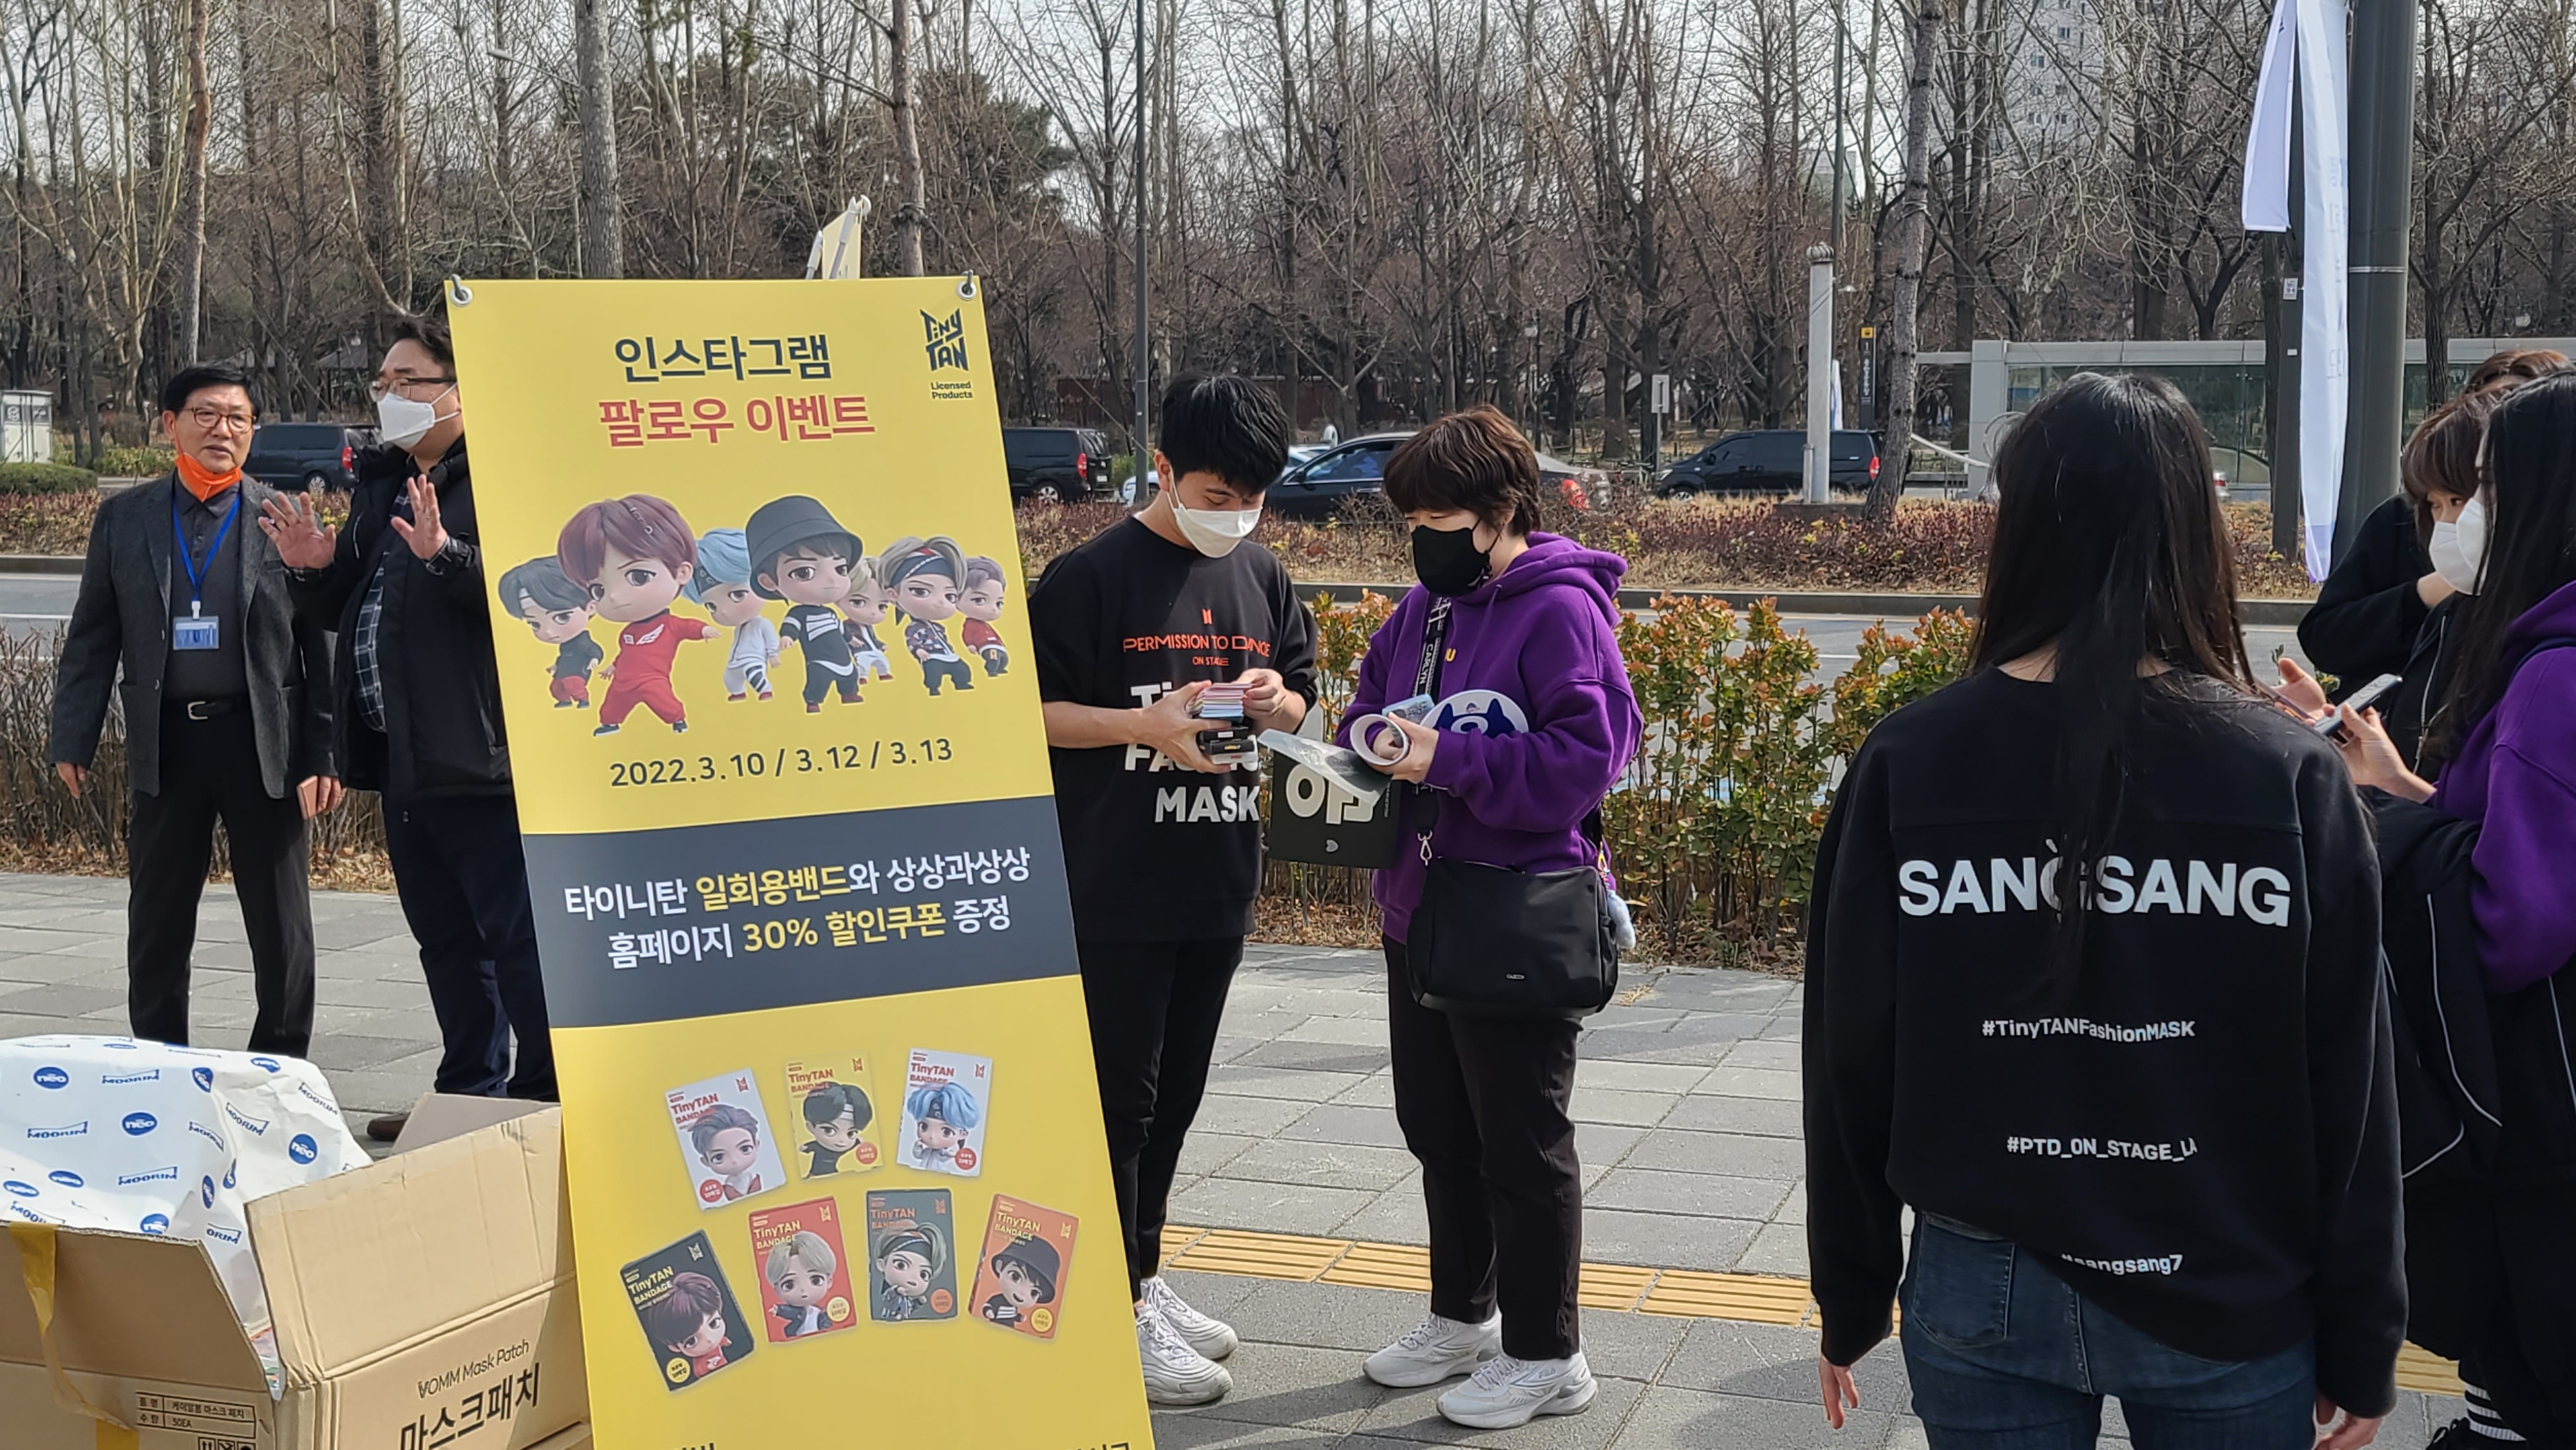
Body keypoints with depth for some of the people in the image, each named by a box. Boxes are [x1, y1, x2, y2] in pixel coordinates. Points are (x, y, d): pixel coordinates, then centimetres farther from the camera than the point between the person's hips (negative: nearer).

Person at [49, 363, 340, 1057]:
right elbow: (91, 639, 8)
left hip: (263, 742, -2)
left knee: (282, 927, 5)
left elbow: (321, 642, -2)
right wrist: (73, 739, 0)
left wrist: (324, 755, -7)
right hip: (165, 744, 2)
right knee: (156, 922, 10)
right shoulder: (123, 518, 7)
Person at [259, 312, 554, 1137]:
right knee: (444, 937, 16)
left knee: (515, 934, -5)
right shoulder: (379, 482, 18)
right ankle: (470, 1092, 27)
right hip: (401, 755, 9)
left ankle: (546, 1098, 3)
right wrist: (313, 571, 5)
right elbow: (344, 611, 24)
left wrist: (443, 555, -31)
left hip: (476, 754, -9)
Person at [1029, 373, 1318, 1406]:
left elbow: (1301, 698, 16)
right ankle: (1117, 1315, 8)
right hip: (1113, 886, -6)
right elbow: (1031, 710, -10)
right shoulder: (1091, 577, -10)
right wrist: (1145, 722, -23)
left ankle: (1141, 1280, 28)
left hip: (1217, 883, 6)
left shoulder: (1262, 579, 8)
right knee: (1120, 1097, 0)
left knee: (1176, 1095, 15)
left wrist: (1276, 700, -7)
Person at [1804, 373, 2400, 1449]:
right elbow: (2348, 1089, -7)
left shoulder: (1908, 766, -9)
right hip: (2234, 1301, 0)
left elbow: (1850, 1065, -3)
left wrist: (1852, 1301, 9)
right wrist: (2359, 1344, 5)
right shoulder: (2290, 775, -11)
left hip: (1982, 1293, 0)